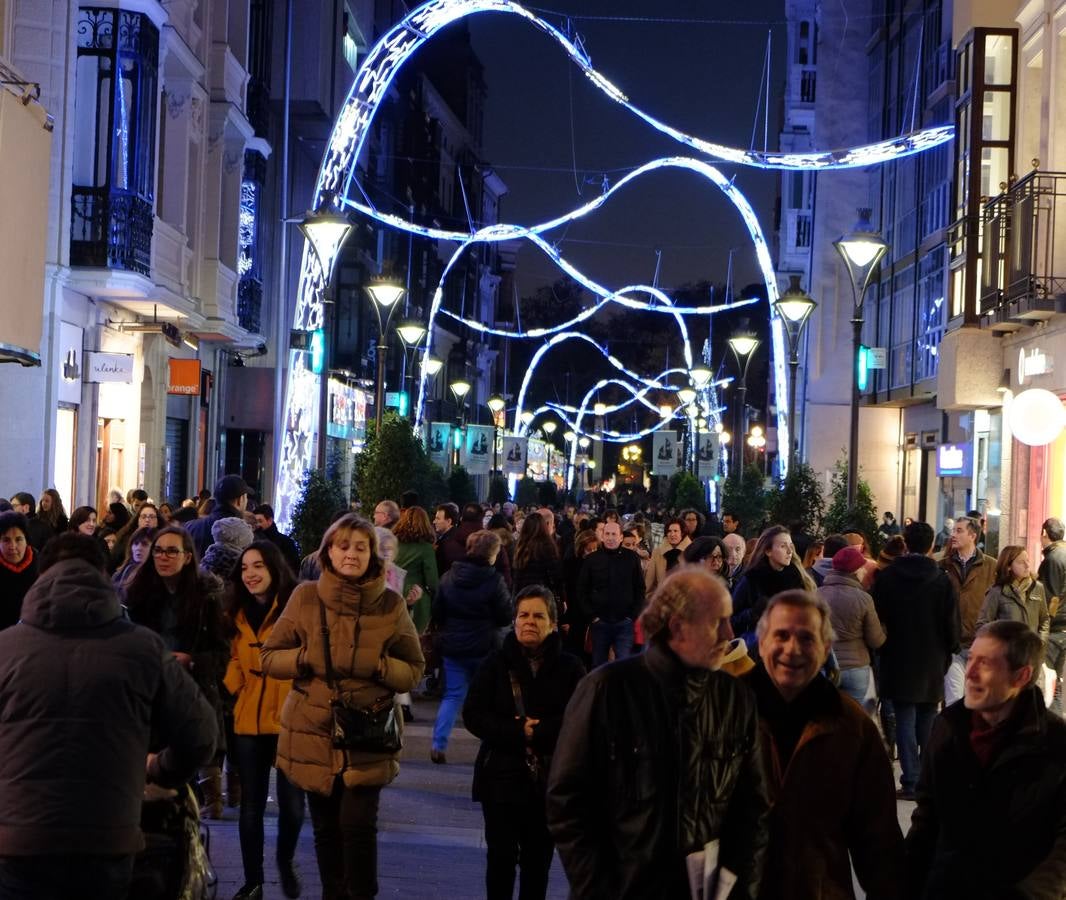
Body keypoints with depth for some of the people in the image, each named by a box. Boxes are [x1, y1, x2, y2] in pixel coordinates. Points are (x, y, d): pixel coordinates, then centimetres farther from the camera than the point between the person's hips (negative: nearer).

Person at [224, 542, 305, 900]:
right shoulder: (237, 613, 9)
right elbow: (236, 661, 14)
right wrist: (230, 687, -6)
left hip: (290, 719, -4)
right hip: (248, 720, 4)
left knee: (292, 801, 3)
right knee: (251, 804, 9)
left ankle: (285, 861, 31)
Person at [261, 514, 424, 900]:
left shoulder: (391, 604, 0)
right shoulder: (305, 597, 1)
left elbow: (413, 671, 3)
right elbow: (270, 658, 4)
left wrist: (378, 666, -16)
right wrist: (307, 658, -15)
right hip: (314, 733, 1)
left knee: (358, 825, -10)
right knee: (326, 828, 10)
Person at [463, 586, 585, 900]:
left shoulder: (570, 668, -1)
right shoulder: (497, 663, 0)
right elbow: (473, 715, -7)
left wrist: (538, 732, -19)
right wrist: (518, 732, -17)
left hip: (551, 778, 0)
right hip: (502, 776, 0)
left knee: (538, 860, 9)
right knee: (502, 855, 0)